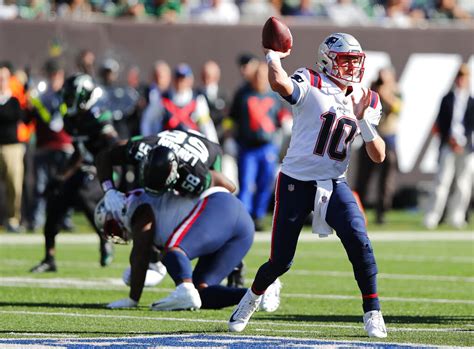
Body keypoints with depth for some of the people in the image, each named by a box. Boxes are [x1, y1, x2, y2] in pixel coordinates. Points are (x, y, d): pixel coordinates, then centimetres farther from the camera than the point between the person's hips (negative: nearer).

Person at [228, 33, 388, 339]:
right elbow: (280, 83, -35)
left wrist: (362, 120, -13)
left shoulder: (366, 102, 6)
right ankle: (252, 298, 33)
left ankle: (373, 313, -7)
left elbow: (378, 156, 0)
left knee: (359, 242, -20)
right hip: (296, 183, -3)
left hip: (334, 184, 3)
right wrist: (273, 56, -18)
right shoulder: (310, 85, -10)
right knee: (281, 261, 1)